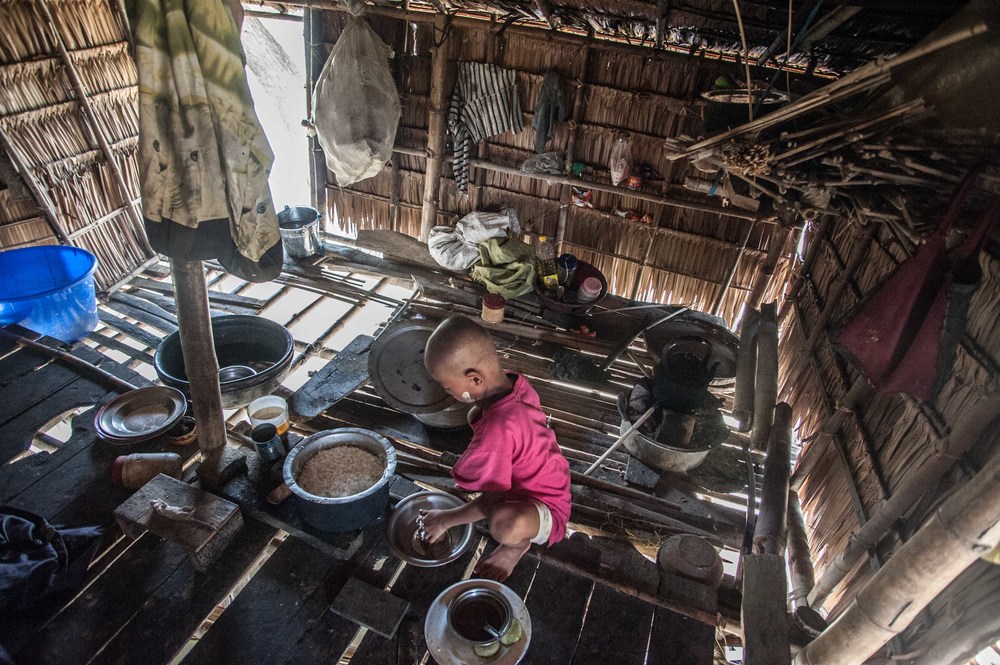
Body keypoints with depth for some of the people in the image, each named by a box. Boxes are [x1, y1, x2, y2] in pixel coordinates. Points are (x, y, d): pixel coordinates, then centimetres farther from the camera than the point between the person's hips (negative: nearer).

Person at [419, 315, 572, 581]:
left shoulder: (497, 429, -39)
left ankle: (519, 543, -1)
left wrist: (445, 519, -11)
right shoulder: (515, 383, -16)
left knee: (504, 524, -43)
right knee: (474, 414, 11)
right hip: (544, 482, 9)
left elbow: (491, 500, -27)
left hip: (547, 510, -9)